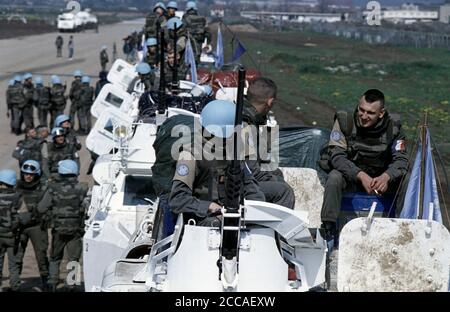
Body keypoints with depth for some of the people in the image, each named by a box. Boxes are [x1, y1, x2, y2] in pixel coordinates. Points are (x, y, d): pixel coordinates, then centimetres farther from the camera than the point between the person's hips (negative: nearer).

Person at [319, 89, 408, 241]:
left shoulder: (392, 126, -10)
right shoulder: (345, 121, -15)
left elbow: (400, 159, -12)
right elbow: (336, 156, -20)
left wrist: (386, 176, -35)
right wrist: (361, 176, -35)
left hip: (381, 178, 2)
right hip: (351, 176, -1)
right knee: (334, 177, -33)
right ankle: (328, 228, -26)